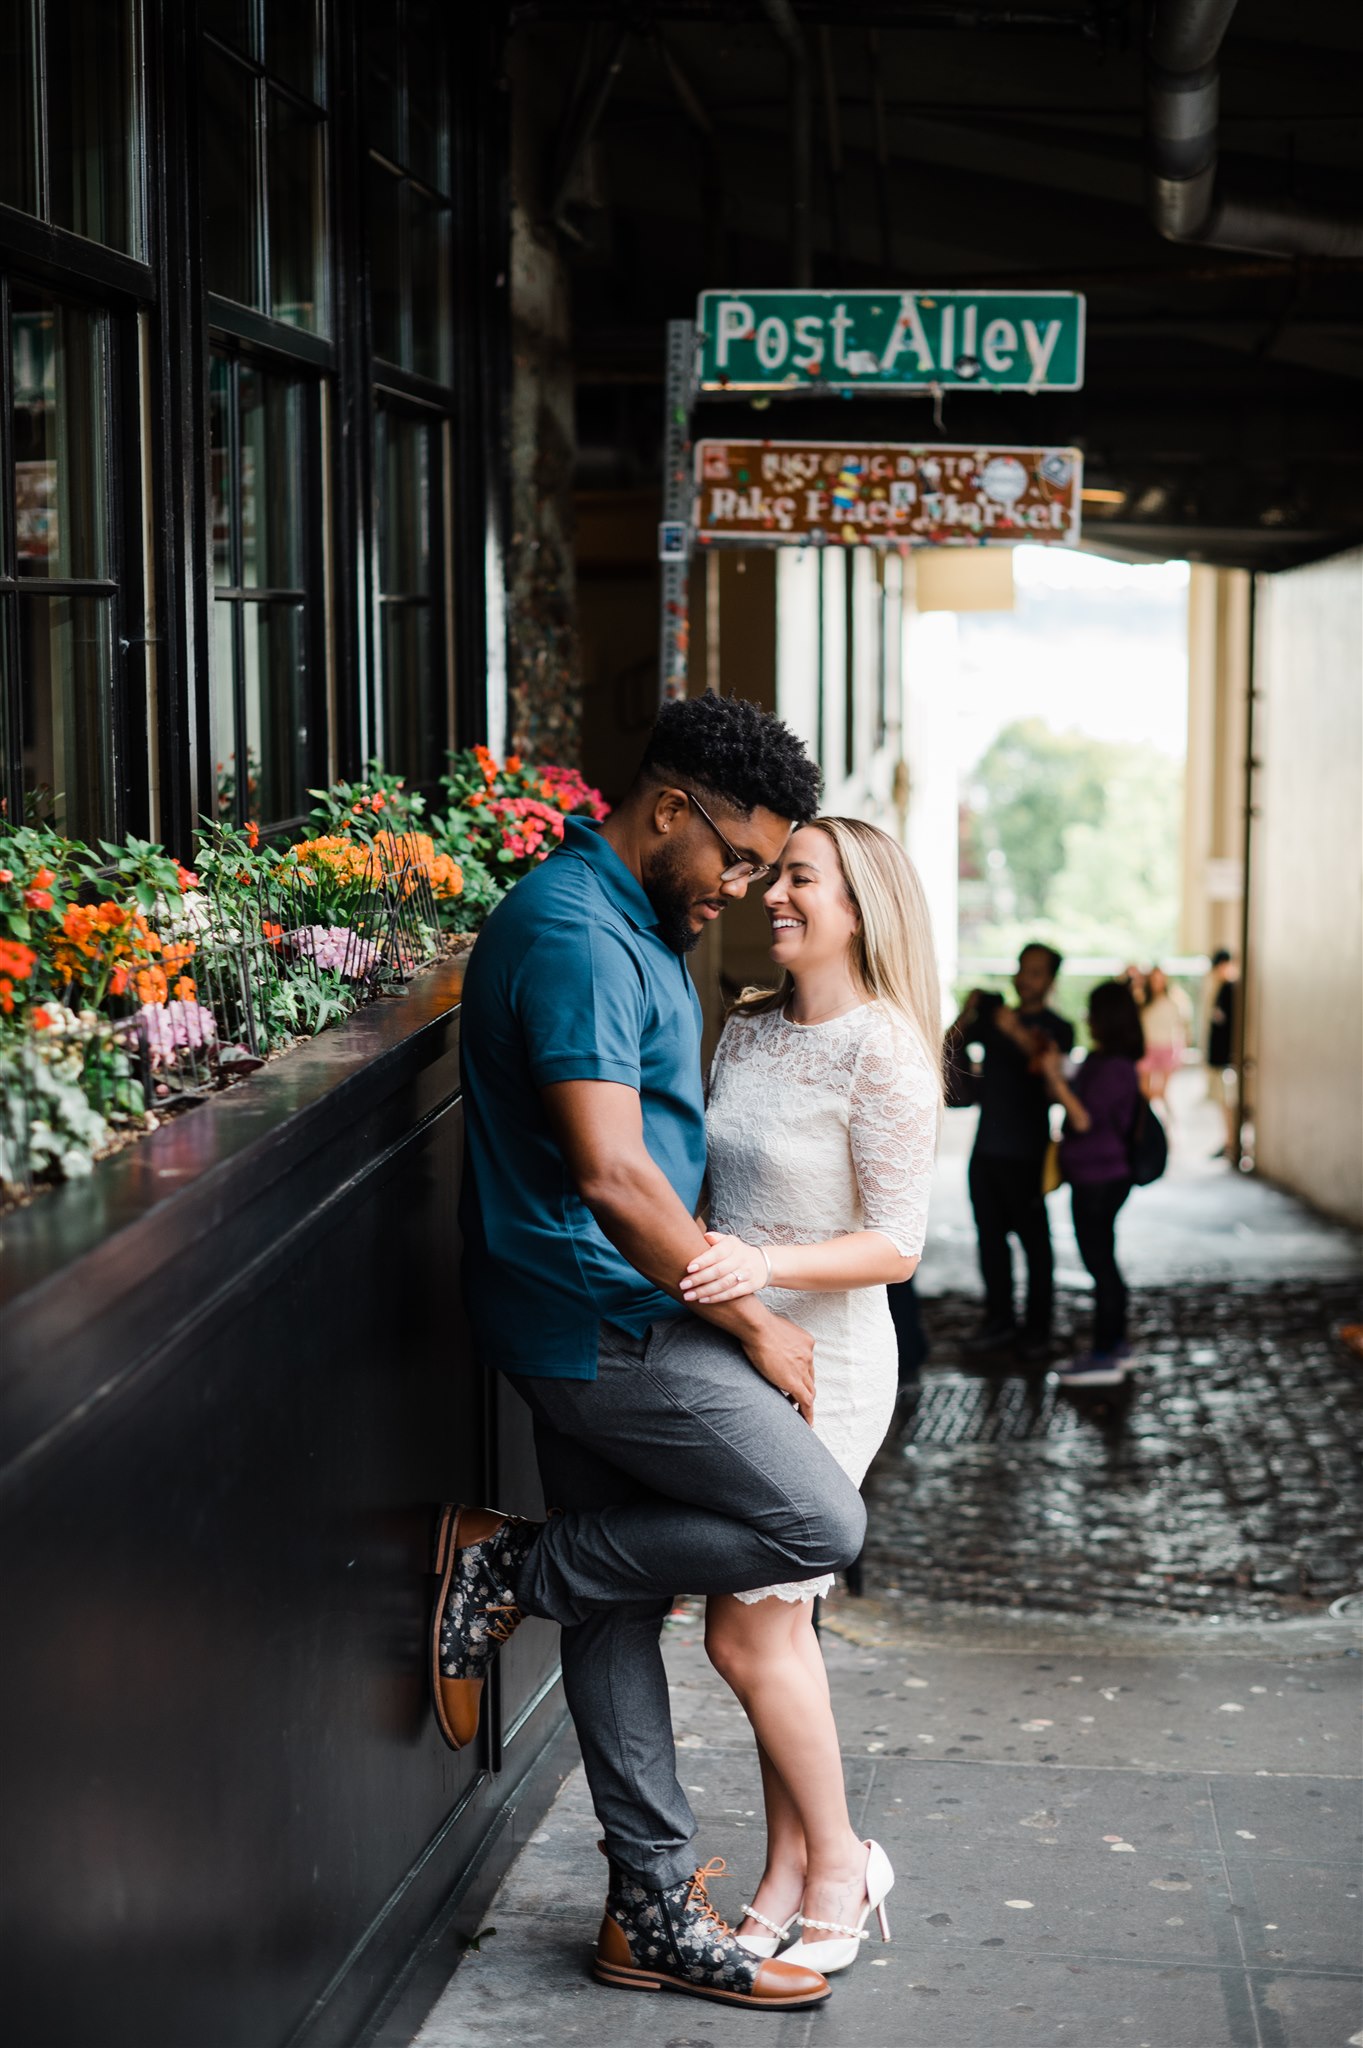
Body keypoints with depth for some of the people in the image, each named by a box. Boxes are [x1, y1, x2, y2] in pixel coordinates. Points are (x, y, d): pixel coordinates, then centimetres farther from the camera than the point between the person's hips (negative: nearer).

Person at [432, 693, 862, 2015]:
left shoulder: (638, 926, 14)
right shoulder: (573, 931, -20)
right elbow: (608, 1174, -26)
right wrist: (752, 1325, -17)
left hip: (603, 1324, 10)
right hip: (602, 1322, -10)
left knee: (621, 1605, 12)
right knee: (818, 1523, -8)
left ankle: (653, 1916, 20)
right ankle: (509, 1570, 1)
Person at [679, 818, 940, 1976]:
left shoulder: (883, 1055, -15)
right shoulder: (748, 1030, 8)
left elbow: (895, 1247, -17)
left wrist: (766, 1265, -29)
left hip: (822, 1363, -7)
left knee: (749, 1635, -4)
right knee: (774, 1629, 11)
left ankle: (837, 1865, 14)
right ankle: (791, 1872, 22)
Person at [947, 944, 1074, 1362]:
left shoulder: (1055, 1029, -3)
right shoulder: (995, 1015, 13)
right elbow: (949, 1052, 10)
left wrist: (1018, 1035, -35)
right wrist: (967, 1015, -7)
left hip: (1026, 1152, -6)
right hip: (987, 1147, 6)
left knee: (1033, 1240, -2)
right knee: (990, 1235, 10)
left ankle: (1037, 1331, 3)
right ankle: (999, 1321, 19)